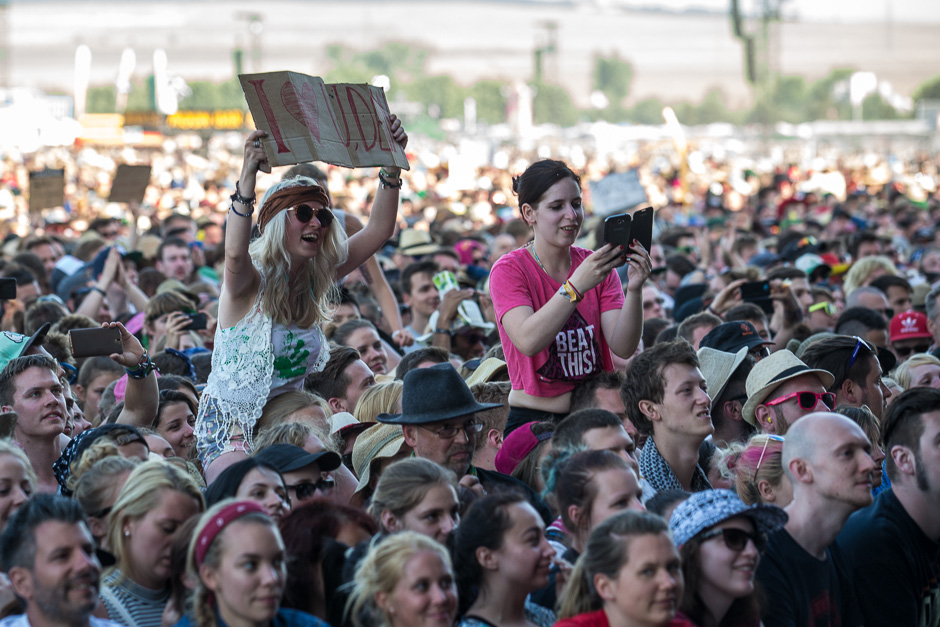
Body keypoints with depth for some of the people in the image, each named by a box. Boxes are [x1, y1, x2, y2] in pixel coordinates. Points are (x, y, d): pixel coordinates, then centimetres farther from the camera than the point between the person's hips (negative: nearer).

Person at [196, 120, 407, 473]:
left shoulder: (316, 279, 4)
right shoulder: (251, 281, -13)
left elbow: (378, 231, 0)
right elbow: (235, 253, -38)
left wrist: (392, 163, -11)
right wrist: (248, 175, -51)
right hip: (231, 426, -6)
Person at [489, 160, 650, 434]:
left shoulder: (597, 265, 8)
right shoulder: (508, 270, -3)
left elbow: (623, 348, -4)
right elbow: (527, 341, -21)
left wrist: (634, 290, -20)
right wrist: (577, 285, -28)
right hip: (533, 421, -3)